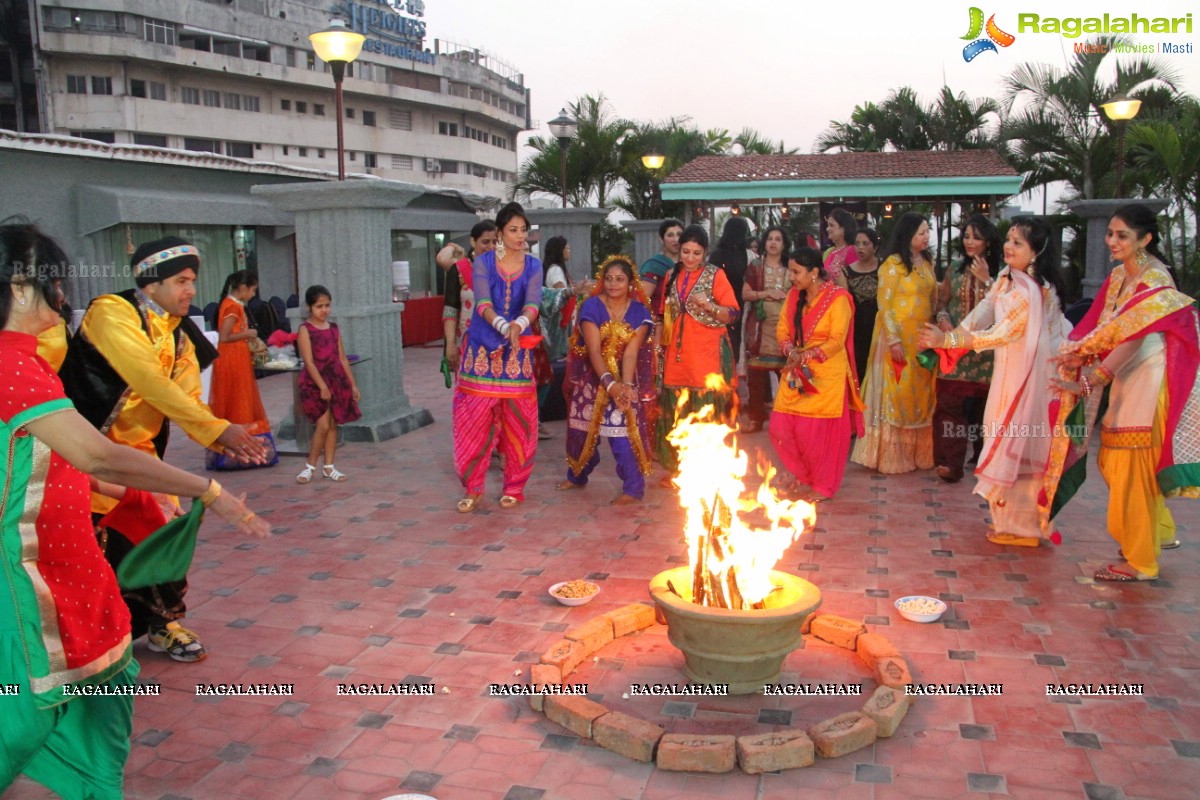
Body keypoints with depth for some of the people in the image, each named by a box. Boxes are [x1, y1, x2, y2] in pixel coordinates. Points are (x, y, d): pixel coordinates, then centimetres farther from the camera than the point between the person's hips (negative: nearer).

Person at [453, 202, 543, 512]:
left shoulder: (533, 266, 3)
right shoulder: (483, 263, -2)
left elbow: (533, 302, -14)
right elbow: (483, 303, -17)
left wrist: (520, 324, -36)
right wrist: (504, 326, -36)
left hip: (517, 352, 1)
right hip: (482, 348, -1)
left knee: (517, 420, 3)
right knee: (474, 419, -3)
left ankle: (514, 487, 18)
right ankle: (473, 489, 11)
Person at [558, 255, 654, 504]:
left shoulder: (639, 313, -8)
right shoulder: (591, 307, -12)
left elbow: (631, 352, -16)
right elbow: (593, 350, -20)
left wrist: (626, 385, -30)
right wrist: (610, 383, -31)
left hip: (623, 378, -1)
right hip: (592, 376, 1)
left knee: (624, 428, -11)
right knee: (584, 426, 10)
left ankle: (633, 487, -2)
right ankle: (577, 476, 33)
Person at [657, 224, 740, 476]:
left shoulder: (715, 275, -1)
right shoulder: (672, 276, 13)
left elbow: (732, 315, -4)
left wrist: (708, 305, -20)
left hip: (707, 355, -4)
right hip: (677, 355, 4)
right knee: (676, 413, 4)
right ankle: (677, 469, 15)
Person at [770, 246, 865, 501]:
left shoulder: (838, 298, -10)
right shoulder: (794, 296, 7)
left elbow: (836, 341, -14)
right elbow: (782, 329, 7)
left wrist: (806, 356, -23)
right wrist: (792, 351, -12)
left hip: (827, 374, -6)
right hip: (797, 374, 6)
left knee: (820, 431, -2)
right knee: (781, 428, 2)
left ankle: (823, 485, 20)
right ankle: (803, 475, 26)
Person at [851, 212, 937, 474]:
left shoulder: (926, 263, 11)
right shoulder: (893, 264, -10)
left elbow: (933, 299, 17)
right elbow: (884, 305, -13)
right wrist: (893, 340, -19)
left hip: (923, 336, 7)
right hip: (899, 335, -7)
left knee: (920, 394, 9)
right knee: (896, 394, -2)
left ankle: (916, 451, 19)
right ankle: (891, 455, 7)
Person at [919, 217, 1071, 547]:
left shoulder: (1033, 291, -23)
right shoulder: (1008, 277, 6)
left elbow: (1000, 335, -22)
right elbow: (984, 310, 1)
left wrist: (947, 339, -24)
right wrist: (949, 336, -14)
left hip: (1028, 377, -9)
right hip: (1010, 371, 9)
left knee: (1017, 445, 1)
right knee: (1010, 442, 16)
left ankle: (1021, 526, 15)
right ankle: (1013, 519, 29)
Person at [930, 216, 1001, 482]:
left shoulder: (999, 274, 2)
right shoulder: (954, 272, 9)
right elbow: (941, 303, 11)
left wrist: (986, 279, -14)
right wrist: (943, 319, -9)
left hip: (984, 350, -1)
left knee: (982, 404, 5)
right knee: (950, 402, -7)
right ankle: (950, 462, -5)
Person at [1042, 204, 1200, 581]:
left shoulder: (1155, 281, -16)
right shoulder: (1118, 277, 8)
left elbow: (1132, 339, -24)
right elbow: (1103, 327, 3)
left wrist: (1088, 383, -27)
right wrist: (1077, 353, -16)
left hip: (1148, 381, -8)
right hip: (1124, 380, 8)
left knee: (1132, 468, -3)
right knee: (1113, 461, 16)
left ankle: (1139, 561, 10)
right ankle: (1161, 531, 36)